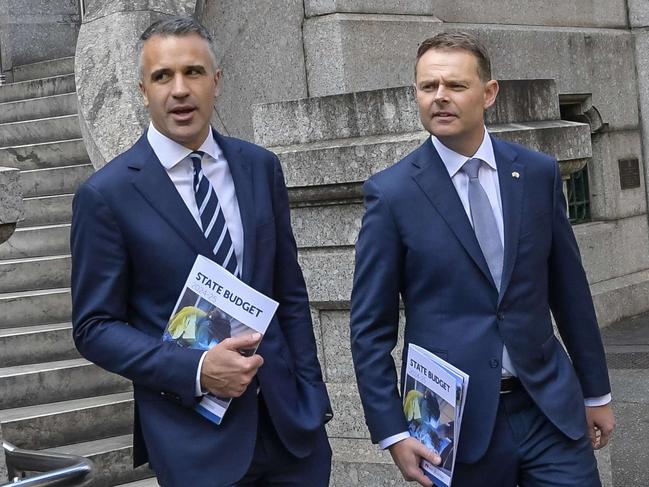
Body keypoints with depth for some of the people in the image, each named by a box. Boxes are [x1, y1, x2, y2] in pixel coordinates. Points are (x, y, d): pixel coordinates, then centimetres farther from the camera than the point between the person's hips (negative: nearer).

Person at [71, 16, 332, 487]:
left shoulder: (261, 167, 4)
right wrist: (196, 369, -18)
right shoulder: (106, 194, -8)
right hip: (193, 435, -3)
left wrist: (312, 393, 6)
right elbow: (95, 327, -6)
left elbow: (290, 292, 9)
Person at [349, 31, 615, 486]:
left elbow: (569, 290, 11)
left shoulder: (539, 173, 3)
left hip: (551, 407, 3)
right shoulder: (392, 192, -6)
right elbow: (371, 326, -4)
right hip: (456, 421, -2)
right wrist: (393, 433, -9)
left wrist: (597, 391, 15)